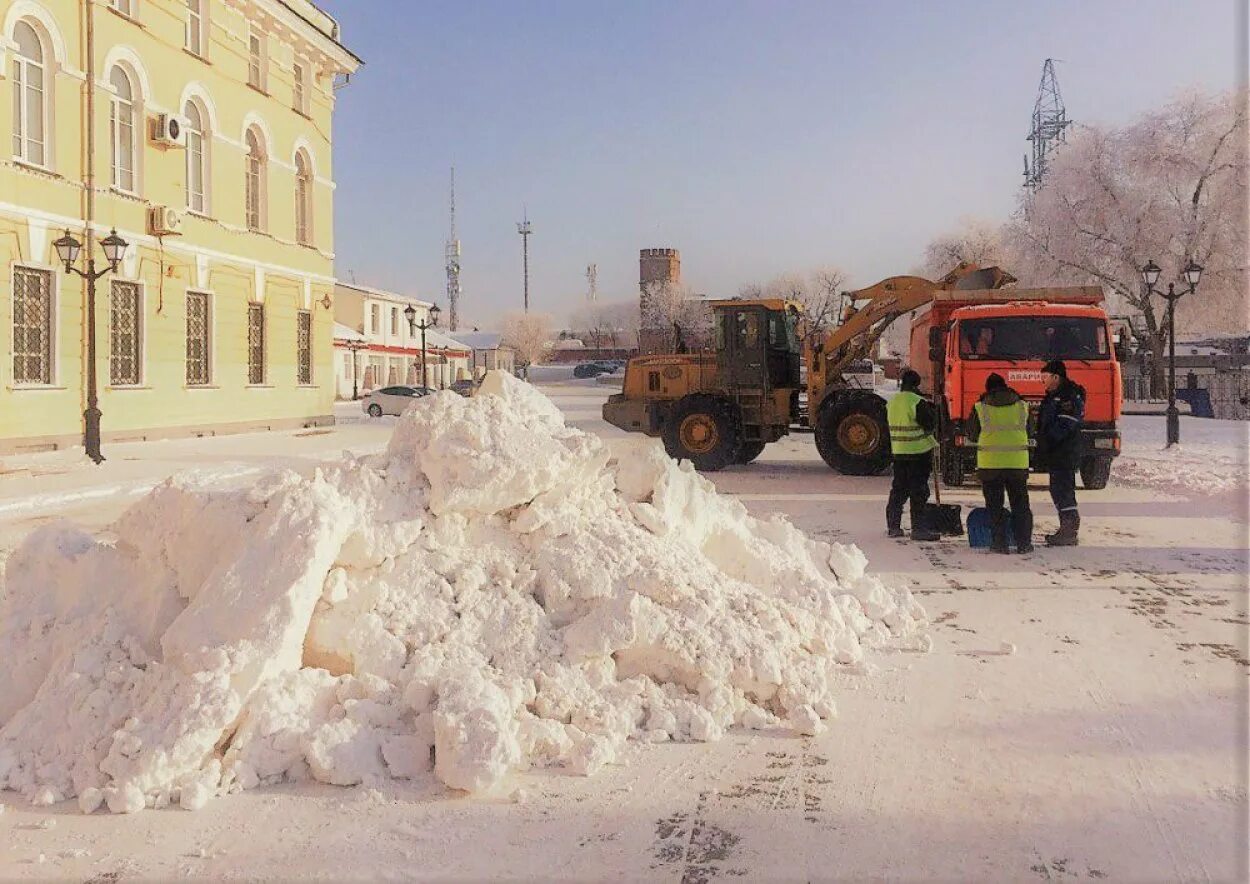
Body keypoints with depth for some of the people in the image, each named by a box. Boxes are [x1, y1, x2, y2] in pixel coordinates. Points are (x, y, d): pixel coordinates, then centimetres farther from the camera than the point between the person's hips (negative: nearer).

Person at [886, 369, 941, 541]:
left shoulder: (892, 402, 9)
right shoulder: (917, 402, -15)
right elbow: (929, 424, -13)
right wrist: (930, 409, 1)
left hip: (898, 452, 7)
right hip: (919, 452, -7)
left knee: (898, 489, 14)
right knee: (919, 490, -3)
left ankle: (893, 525, 18)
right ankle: (919, 528, -2)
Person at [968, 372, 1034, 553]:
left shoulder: (980, 407, -3)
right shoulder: (1021, 406, 4)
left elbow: (972, 435, 6)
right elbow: (1027, 432, 15)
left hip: (990, 463, -1)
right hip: (1017, 463, 1)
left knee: (994, 506, 8)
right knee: (1020, 505, 12)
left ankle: (998, 542, 6)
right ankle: (1023, 542, 11)